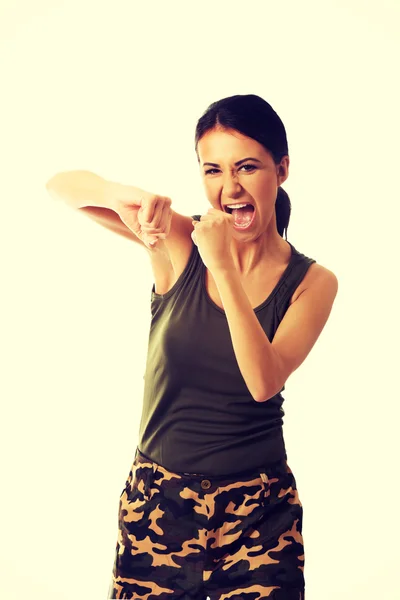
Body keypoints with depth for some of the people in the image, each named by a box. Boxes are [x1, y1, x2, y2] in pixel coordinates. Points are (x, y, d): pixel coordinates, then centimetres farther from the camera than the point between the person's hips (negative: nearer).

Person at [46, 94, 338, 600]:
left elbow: (264, 382, -19)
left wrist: (223, 267, -26)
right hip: (157, 499, 1)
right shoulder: (179, 243, -4)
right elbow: (61, 185, -7)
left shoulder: (312, 282, -5)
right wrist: (126, 197, -28)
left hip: (258, 510, 0)